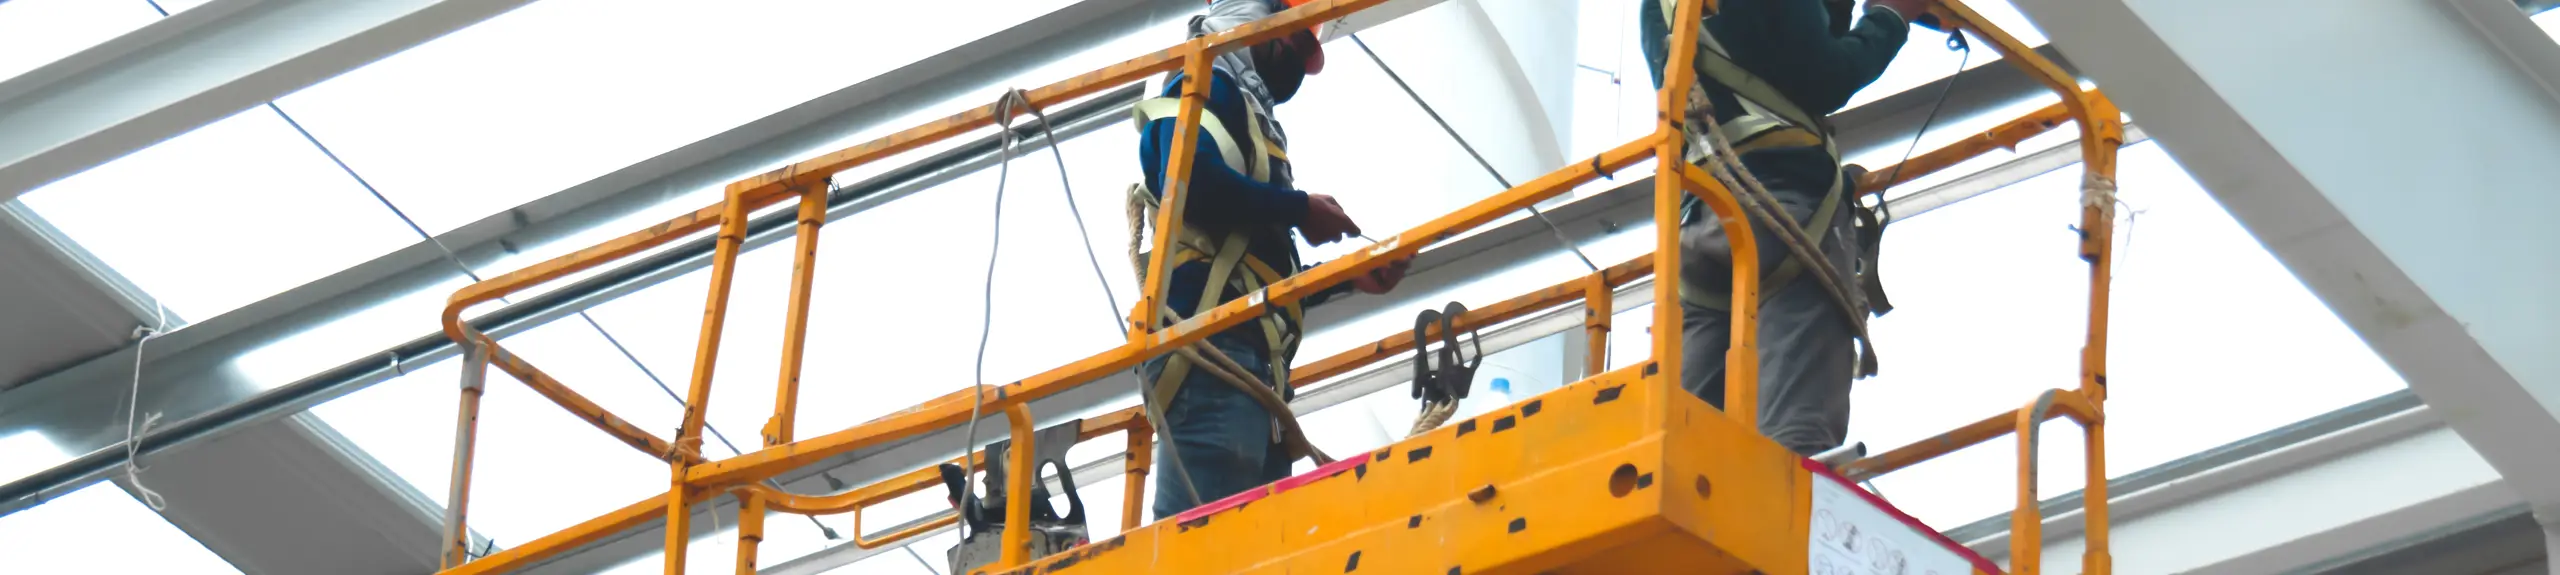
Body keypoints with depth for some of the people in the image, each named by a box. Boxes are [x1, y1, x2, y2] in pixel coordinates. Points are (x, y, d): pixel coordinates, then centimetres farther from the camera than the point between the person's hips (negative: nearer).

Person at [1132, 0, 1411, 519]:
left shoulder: (1245, 113, 33)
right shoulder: (1207, 86, 6)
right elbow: (1189, 179, -16)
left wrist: (1349, 278, 24)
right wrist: (1300, 210, -4)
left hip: (1250, 359, 10)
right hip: (1209, 345, -10)